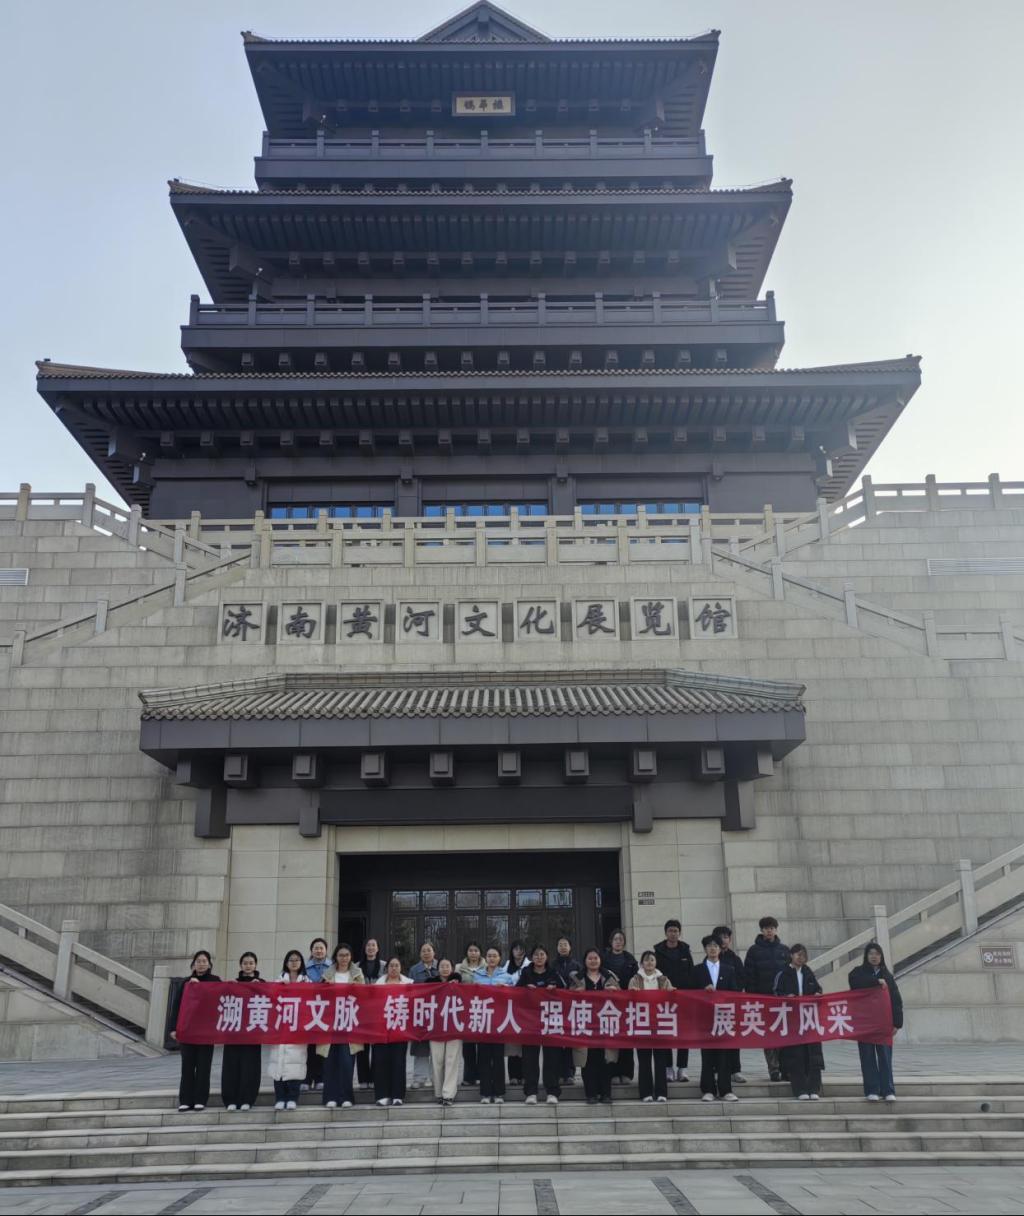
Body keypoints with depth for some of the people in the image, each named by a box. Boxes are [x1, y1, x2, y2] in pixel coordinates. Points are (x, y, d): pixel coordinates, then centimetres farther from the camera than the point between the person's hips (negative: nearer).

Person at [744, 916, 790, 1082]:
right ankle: (774, 1069, 5)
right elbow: (748, 975, 0)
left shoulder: (784, 950, 8)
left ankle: (786, 1068, 8)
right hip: (763, 998, -1)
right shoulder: (754, 951, 1)